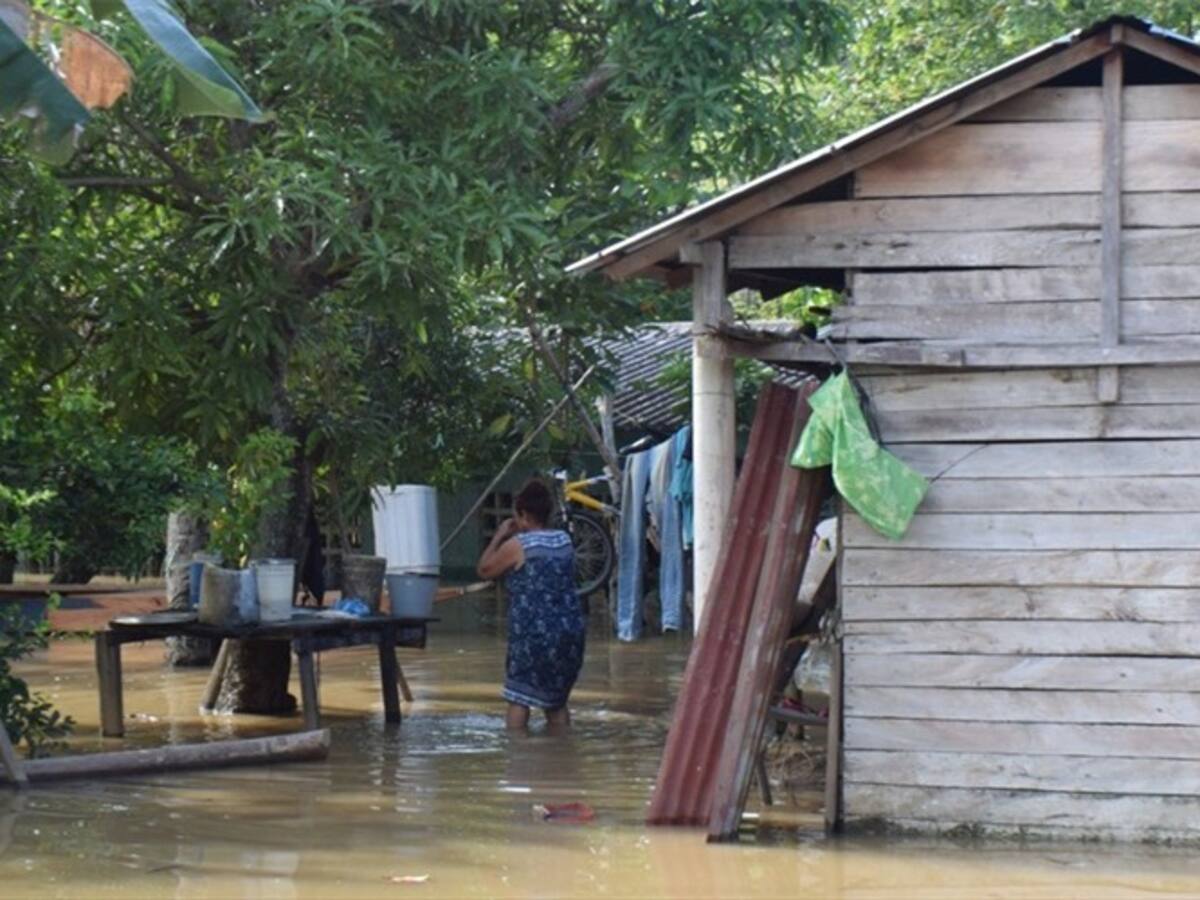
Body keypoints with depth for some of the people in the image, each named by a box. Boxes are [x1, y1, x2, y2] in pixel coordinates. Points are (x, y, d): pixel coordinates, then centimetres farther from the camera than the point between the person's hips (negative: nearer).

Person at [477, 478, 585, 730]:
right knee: (556, 700, 16)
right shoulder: (564, 541, 8)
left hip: (533, 633, -6)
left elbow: (485, 570, 3)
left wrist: (499, 537, 12)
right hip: (570, 631, 6)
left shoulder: (517, 546, -10)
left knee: (518, 698, 2)